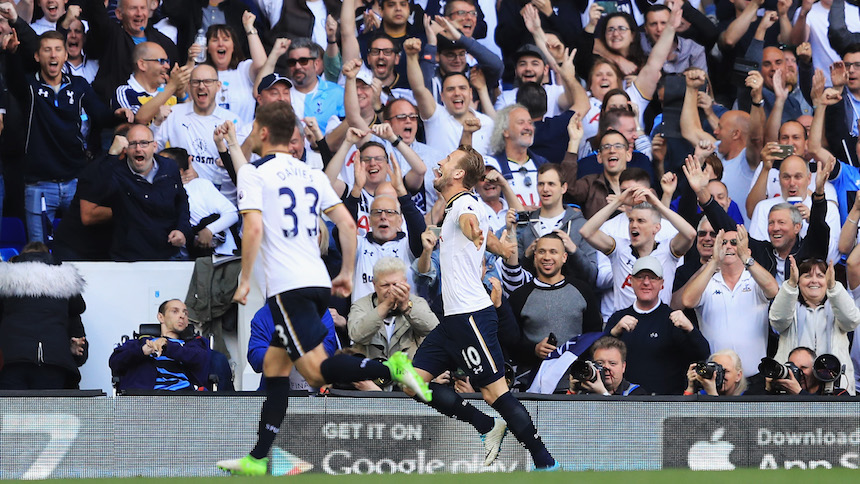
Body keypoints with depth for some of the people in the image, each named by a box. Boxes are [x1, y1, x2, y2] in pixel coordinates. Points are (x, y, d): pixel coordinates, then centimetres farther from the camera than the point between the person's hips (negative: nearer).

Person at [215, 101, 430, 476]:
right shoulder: (311, 174, 16)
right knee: (274, 366, 14)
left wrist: (244, 281, -7)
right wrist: (347, 273, 23)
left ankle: (392, 369, -32)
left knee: (317, 371, -13)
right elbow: (347, 223, 13)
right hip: (319, 283, 8)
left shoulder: (253, 173, -3)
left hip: (288, 287, -8)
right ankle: (257, 460, 14)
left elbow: (254, 228, -15)